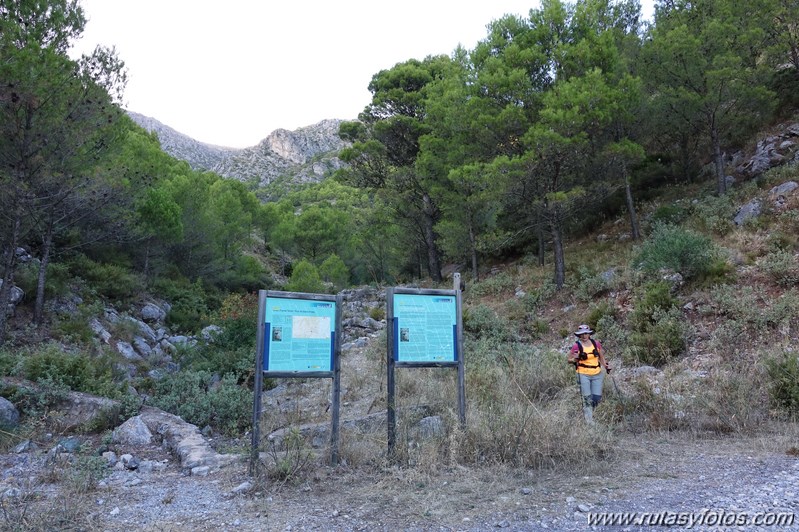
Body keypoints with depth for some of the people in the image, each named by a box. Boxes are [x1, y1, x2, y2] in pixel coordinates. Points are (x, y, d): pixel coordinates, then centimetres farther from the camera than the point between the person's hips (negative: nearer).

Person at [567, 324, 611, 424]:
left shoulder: (596, 343, 4)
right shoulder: (576, 346, -6)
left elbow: (601, 357, 18)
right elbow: (569, 360, 1)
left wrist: (606, 366, 2)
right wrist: (576, 359, -19)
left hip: (597, 375, 4)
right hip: (584, 375, -4)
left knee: (597, 398, 1)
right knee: (587, 398, -8)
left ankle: (587, 411, 29)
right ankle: (589, 421, 2)